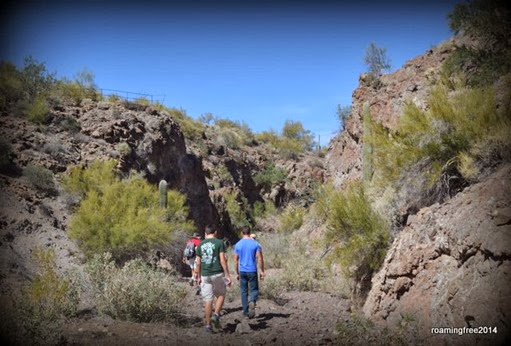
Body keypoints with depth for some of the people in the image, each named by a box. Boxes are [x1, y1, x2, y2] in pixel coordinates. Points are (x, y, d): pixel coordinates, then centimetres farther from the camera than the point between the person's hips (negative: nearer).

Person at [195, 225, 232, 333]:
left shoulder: (200, 245, 7)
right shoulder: (219, 243, -4)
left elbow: (198, 263, 8)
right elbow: (222, 260, -11)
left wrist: (198, 277, 18)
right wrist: (227, 275, -7)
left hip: (205, 275, 3)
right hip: (217, 274, -3)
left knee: (208, 300, 8)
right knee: (221, 295, 17)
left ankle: (208, 325, 10)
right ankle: (216, 315, -2)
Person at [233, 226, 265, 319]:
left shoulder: (238, 244, 1)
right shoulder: (255, 244, -3)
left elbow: (235, 260, 4)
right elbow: (260, 259, -7)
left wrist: (237, 273, 12)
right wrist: (262, 271, 2)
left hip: (242, 271, 2)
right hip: (252, 271, -2)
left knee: (244, 292, 11)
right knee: (254, 289, 9)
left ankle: (246, 311, 13)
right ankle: (252, 302, -21)